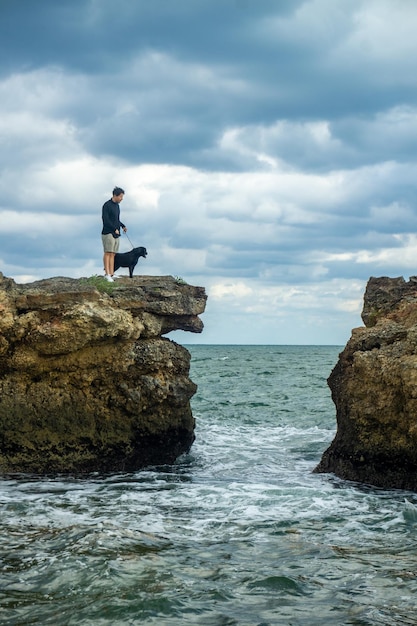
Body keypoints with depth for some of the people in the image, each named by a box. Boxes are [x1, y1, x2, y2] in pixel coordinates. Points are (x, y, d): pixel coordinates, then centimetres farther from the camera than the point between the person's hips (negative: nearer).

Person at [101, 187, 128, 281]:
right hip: (108, 233, -8)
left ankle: (111, 274, 0)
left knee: (112, 254, 3)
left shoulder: (117, 206, 16)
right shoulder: (107, 205, -9)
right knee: (108, 253, -11)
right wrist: (115, 229, -16)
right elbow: (105, 219, -15)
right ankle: (107, 274, -14)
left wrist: (123, 226, 10)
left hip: (116, 234, 8)